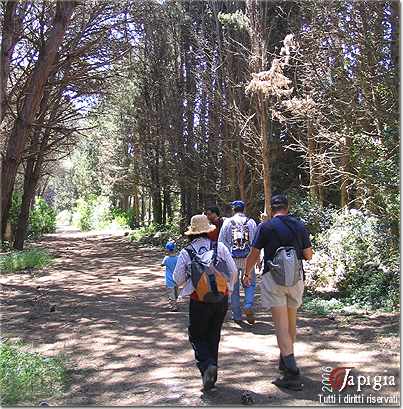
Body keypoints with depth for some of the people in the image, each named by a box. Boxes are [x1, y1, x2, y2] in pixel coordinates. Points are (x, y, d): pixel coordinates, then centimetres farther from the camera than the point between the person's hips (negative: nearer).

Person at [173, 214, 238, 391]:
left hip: (199, 302, -2)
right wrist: (228, 289, 16)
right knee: (213, 336, 19)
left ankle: (207, 365, -10)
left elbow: (178, 280, 2)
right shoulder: (220, 247, -2)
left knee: (196, 336, 14)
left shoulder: (185, 253, -5)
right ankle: (211, 376, 25)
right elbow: (233, 271, -1)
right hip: (221, 300, 3)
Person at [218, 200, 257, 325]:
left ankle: (237, 316, 14)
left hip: (232, 259, 0)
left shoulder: (227, 222, 1)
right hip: (248, 258, 0)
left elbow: (221, 241, 1)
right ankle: (248, 306, -7)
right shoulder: (251, 222, 2)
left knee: (234, 287, 10)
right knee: (250, 284, 15)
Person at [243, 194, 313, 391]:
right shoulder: (300, 226, 5)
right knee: (291, 321, 18)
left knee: (281, 324, -5)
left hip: (273, 278, -4)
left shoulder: (265, 226, -4)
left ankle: (292, 373, -12)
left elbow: (254, 254, -1)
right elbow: (308, 255, 6)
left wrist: (247, 273, 16)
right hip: (296, 277, 4)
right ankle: (285, 361, 34)